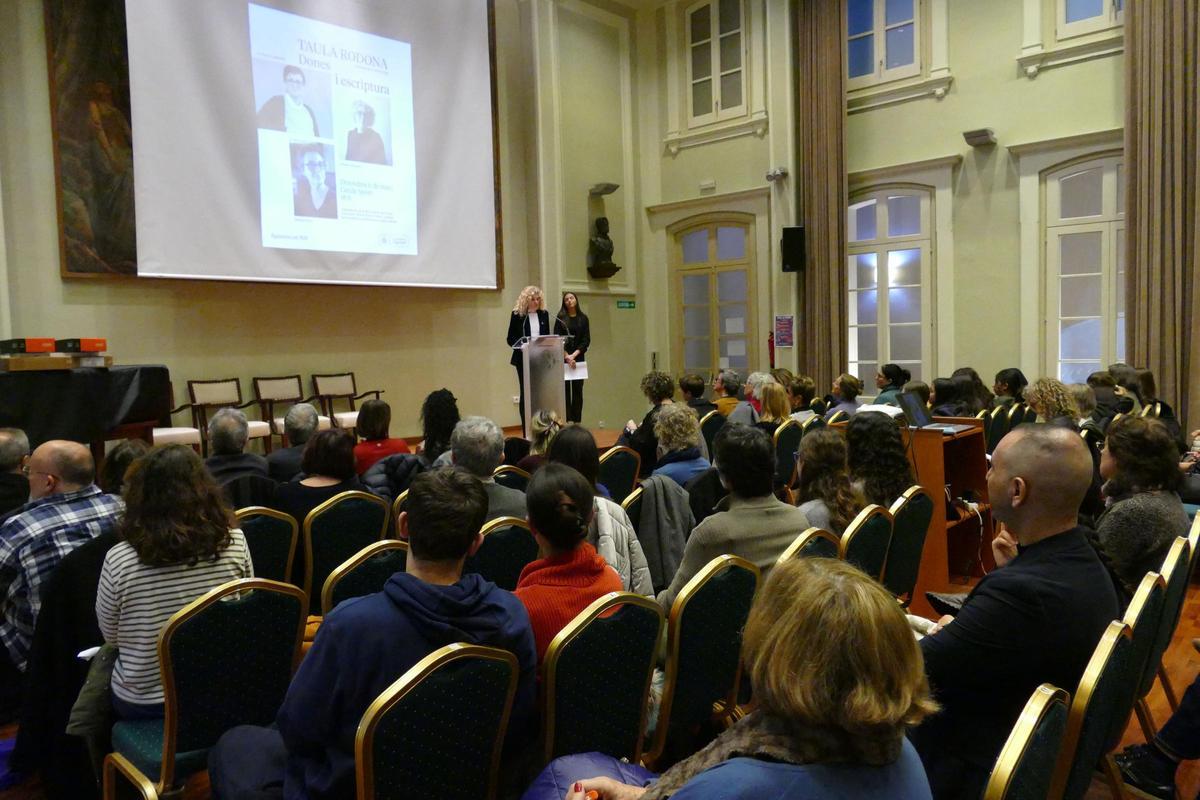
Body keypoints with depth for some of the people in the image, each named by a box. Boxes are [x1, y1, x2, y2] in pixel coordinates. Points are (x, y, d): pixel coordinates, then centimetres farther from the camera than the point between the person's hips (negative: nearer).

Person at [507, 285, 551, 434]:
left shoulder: (544, 314, 8)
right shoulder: (517, 314, -3)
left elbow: (547, 335, 14)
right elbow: (510, 338, -2)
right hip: (523, 359, -3)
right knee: (525, 392, 2)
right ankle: (527, 429, 6)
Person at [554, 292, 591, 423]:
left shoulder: (583, 318, 7)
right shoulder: (560, 318, 3)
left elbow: (586, 340, 2)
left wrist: (574, 355, -10)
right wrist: (567, 357, -12)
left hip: (579, 358, 2)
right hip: (563, 358, -2)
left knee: (578, 390, 3)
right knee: (565, 390, -4)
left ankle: (577, 422, 5)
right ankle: (566, 421, -4)